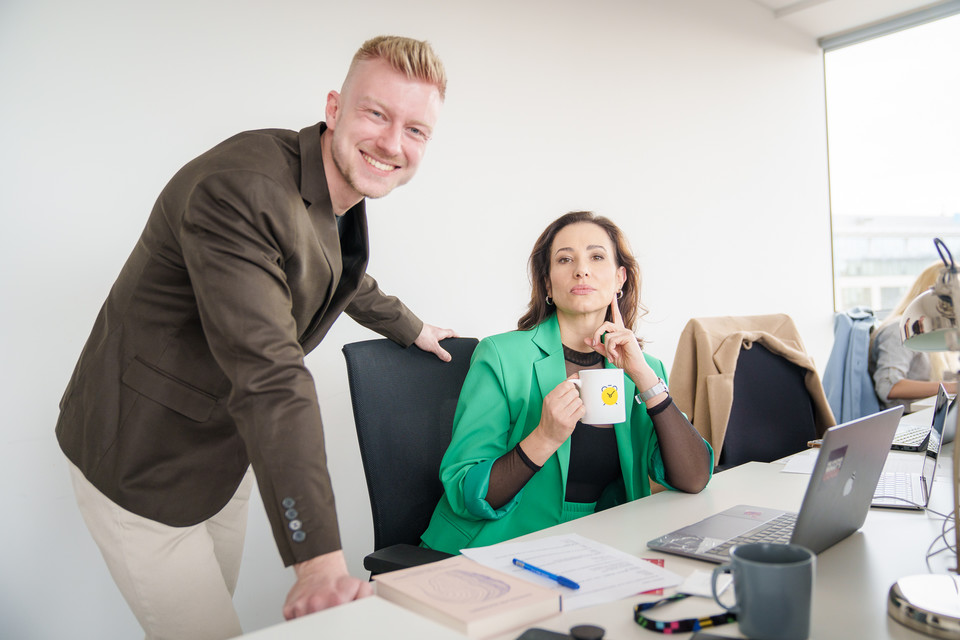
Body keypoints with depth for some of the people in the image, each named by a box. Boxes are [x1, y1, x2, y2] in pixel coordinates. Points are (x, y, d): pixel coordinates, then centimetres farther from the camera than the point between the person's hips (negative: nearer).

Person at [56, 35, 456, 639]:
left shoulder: (344, 189, 1)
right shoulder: (239, 188, -28)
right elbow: (270, 377, -36)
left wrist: (414, 330, 36)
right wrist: (320, 557, -37)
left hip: (223, 454, 8)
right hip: (141, 460, -8)